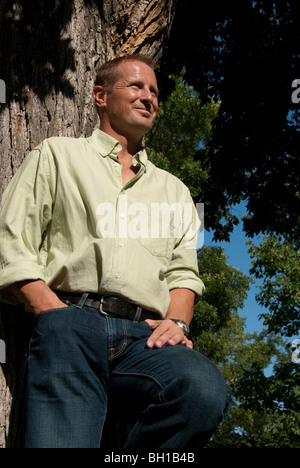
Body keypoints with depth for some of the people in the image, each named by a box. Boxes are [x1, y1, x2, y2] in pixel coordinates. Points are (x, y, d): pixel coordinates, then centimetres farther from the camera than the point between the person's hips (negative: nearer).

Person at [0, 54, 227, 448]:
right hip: (72, 324, -3)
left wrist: (177, 322, 0)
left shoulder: (173, 189, 31)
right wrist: (59, 315, -7)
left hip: (145, 334, 4)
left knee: (205, 389, -30)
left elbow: (183, 271, 23)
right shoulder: (57, 155, 19)